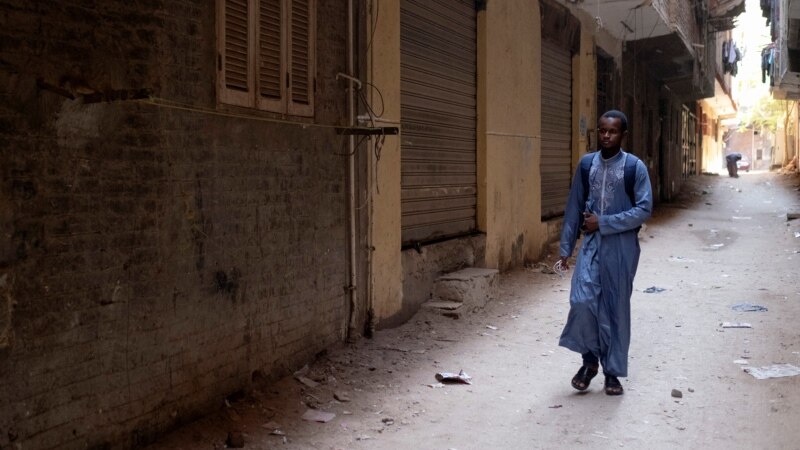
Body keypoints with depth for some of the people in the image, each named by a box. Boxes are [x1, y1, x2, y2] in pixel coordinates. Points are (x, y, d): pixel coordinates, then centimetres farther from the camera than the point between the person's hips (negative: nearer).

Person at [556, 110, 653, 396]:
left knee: (617, 307, 4)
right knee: (582, 301, -11)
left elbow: (644, 210, -11)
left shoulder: (635, 167, -6)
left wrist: (603, 222, -15)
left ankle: (613, 371, 16)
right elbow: (574, 207, 8)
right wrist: (566, 248, 7)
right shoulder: (586, 164, 4)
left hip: (621, 247, -2)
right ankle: (590, 359, 12)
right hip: (591, 244, 2)